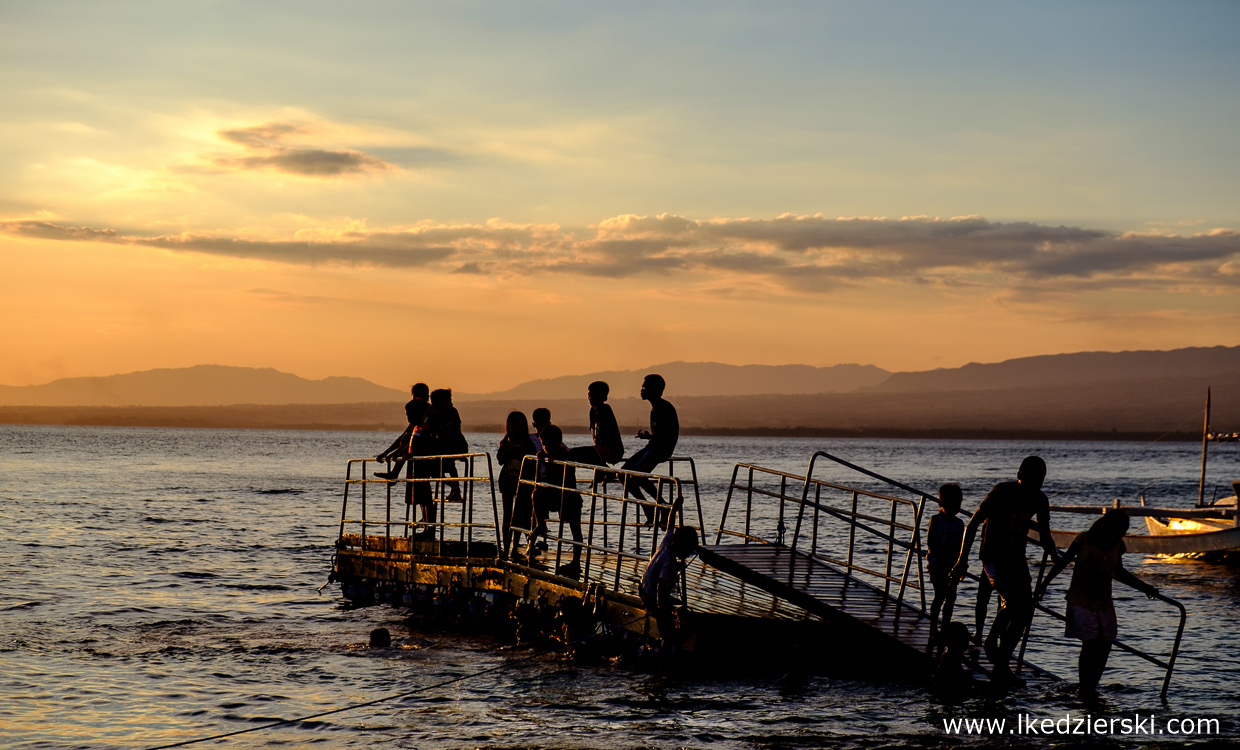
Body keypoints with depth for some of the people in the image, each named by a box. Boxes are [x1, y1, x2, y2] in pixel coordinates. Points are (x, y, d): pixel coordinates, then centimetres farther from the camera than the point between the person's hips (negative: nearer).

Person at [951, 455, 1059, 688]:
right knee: (1014, 602, -22)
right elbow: (972, 525, -14)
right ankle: (991, 640, 0)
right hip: (993, 557, -7)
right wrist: (962, 560, -17)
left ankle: (1001, 667, 16)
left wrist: (1053, 553, -14)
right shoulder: (1001, 493, -18)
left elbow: (1045, 536, 7)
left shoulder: (1039, 500, -1)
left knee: (1025, 610, 6)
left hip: (1016, 559, 7)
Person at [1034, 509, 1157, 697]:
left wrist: (1143, 587, 14)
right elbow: (1063, 562, -3)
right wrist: (1044, 584, 0)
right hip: (1081, 602, -5)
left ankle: (1091, 689, 14)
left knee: (1104, 646, 2)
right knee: (1090, 644, -12)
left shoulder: (1118, 546, 0)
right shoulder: (1085, 540, -14)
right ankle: (1085, 693, -5)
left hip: (1104, 603, 5)